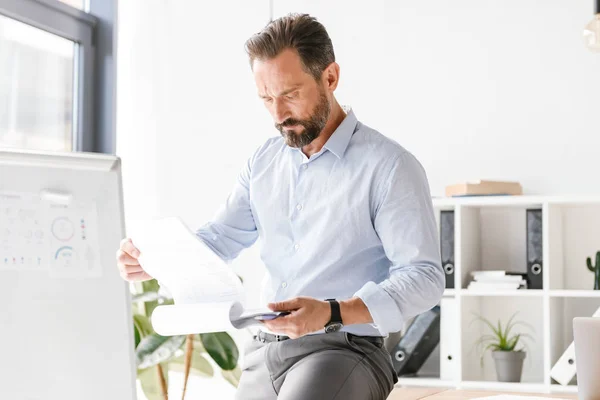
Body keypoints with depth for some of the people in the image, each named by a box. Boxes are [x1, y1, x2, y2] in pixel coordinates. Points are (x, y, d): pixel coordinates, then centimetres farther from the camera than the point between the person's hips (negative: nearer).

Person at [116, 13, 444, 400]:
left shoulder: (390, 166, -9)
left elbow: (425, 277, -14)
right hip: (266, 349, 6)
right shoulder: (263, 162, 12)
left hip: (346, 350, -6)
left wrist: (332, 313, -28)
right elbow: (217, 239, 16)